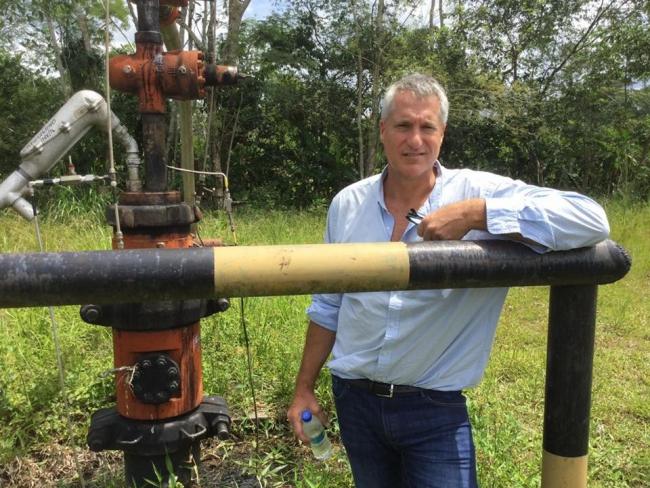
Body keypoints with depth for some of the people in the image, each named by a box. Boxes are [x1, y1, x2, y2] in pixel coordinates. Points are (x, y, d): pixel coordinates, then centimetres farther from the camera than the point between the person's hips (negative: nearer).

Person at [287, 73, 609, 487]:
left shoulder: (479, 193, -11)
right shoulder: (347, 204, -1)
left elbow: (591, 220, -23)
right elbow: (328, 307, 8)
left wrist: (475, 214, -29)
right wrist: (304, 388, 10)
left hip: (435, 408, -3)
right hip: (354, 400, 4)